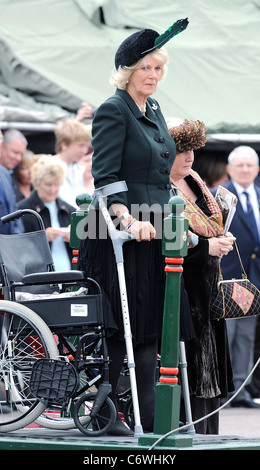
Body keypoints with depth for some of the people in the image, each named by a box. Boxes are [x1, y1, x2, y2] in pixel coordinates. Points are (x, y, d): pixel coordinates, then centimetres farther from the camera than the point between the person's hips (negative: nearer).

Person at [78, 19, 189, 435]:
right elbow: (105, 178, -18)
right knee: (120, 325, -6)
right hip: (120, 233, -8)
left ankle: (150, 414, 5)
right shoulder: (113, 111, -9)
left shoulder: (154, 111, 16)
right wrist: (128, 219, -30)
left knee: (150, 324, 5)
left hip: (153, 233, 8)